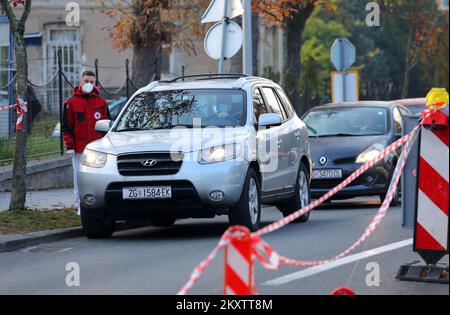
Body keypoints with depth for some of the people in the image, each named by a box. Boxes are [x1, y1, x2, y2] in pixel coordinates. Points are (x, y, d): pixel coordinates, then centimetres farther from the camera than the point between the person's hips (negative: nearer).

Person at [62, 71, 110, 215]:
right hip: (79, 148, -1)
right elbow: (66, 127, 2)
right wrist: (69, 146, -5)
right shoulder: (72, 103, 3)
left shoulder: (101, 102, 10)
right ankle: (80, 205, 7)